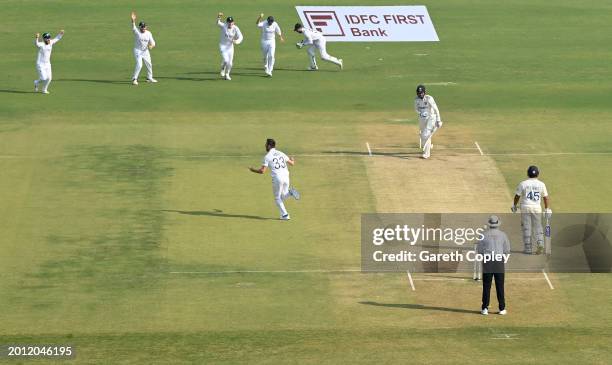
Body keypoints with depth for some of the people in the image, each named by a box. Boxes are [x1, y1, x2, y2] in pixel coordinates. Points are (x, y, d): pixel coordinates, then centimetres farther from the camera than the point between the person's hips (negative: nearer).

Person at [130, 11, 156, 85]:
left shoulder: (148, 33, -2)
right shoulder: (137, 32, -14)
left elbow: (152, 42, -2)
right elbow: (133, 28, -36)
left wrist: (151, 45, -27)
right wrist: (133, 21, -56)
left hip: (146, 51, 5)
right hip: (138, 51, -5)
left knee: (149, 64, 15)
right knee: (139, 65, -19)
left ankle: (149, 78, 34)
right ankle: (134, 79, -12)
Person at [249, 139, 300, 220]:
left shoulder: (267, 156, -1)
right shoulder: (281, 154, 14)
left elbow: (262, 171, -7)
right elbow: (292, 163, 19)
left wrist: (253, 170, 11)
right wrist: (293, 160, 43)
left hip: (277, 178, -5)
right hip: (286, 177, 5)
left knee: (277, 198, 11)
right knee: (283, 196, 20)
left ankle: (285, 215, 2)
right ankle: (290, 192, -12)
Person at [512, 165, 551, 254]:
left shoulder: (523, 184, -5)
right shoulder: (541, 184, 0)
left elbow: (517, 196, 3)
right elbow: (546, 197, 2)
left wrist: (514, 205, 18)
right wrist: (547, 209, 8)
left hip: (525, 207, -1)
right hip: (537, 208, 1)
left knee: (526, 228, 5)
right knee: (538, 227, 10)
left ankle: (528, 248, 5)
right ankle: (540, 243, -12)